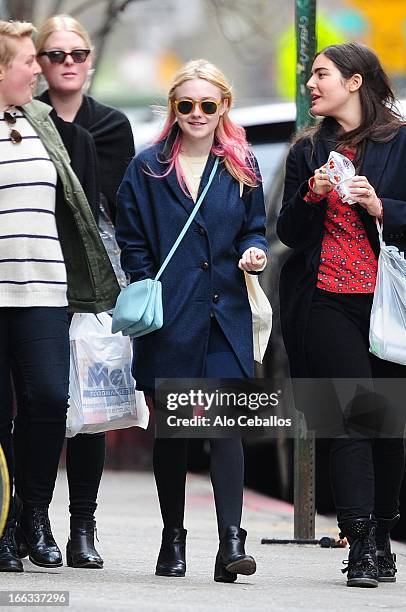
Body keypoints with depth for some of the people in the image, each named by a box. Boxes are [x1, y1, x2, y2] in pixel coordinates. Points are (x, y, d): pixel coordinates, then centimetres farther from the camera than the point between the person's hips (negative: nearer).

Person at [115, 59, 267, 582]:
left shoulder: (242, 167, 10)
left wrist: (254, 252, -6)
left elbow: (254, 227, 16)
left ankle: (231, 540, -19)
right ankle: (172, 539, 18)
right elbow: (131, 242, 4)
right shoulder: (147, 169, 5)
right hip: (169, 318, 0)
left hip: (224, 314, 0)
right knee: (170, 429, 6)